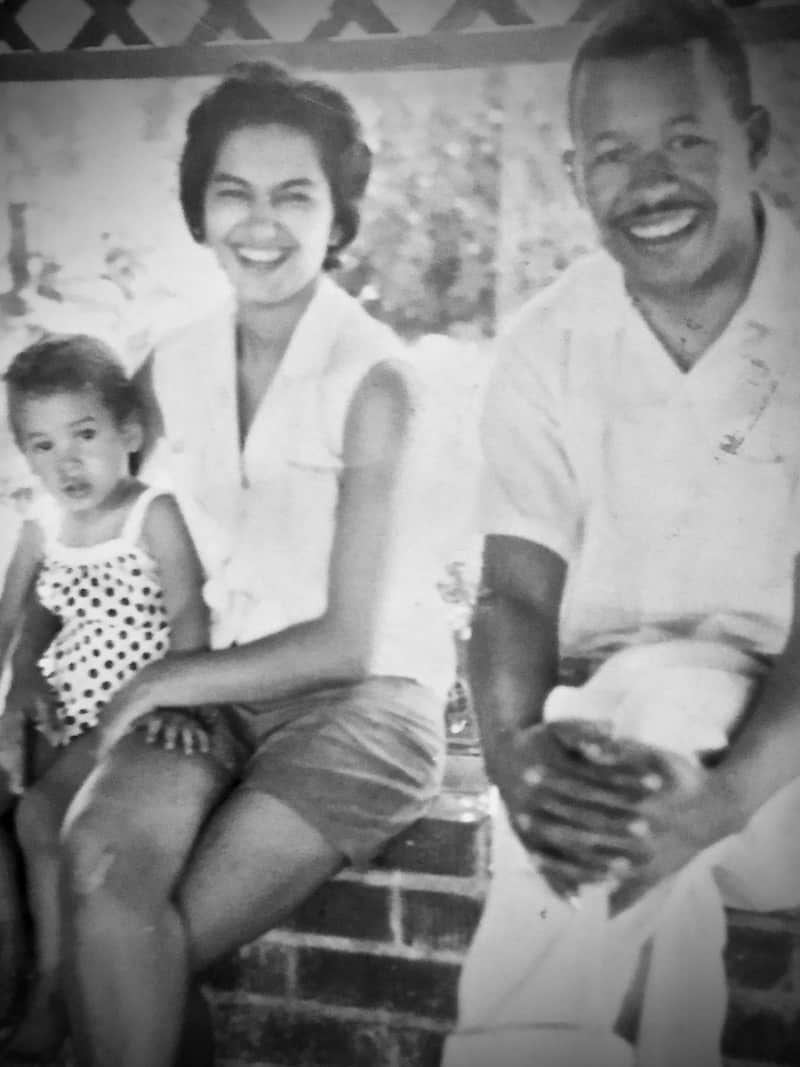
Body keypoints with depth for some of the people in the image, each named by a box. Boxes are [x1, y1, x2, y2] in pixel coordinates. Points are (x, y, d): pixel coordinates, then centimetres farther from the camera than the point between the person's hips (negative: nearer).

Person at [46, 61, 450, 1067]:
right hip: (213, 682, 4)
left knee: (139, 953, -18)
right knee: (100, 863, -25)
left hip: (364, 692, -4)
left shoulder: (372, 379, -13)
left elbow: (348, 640, -13)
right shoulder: (172, 366, 4)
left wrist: (169, 680, -8)